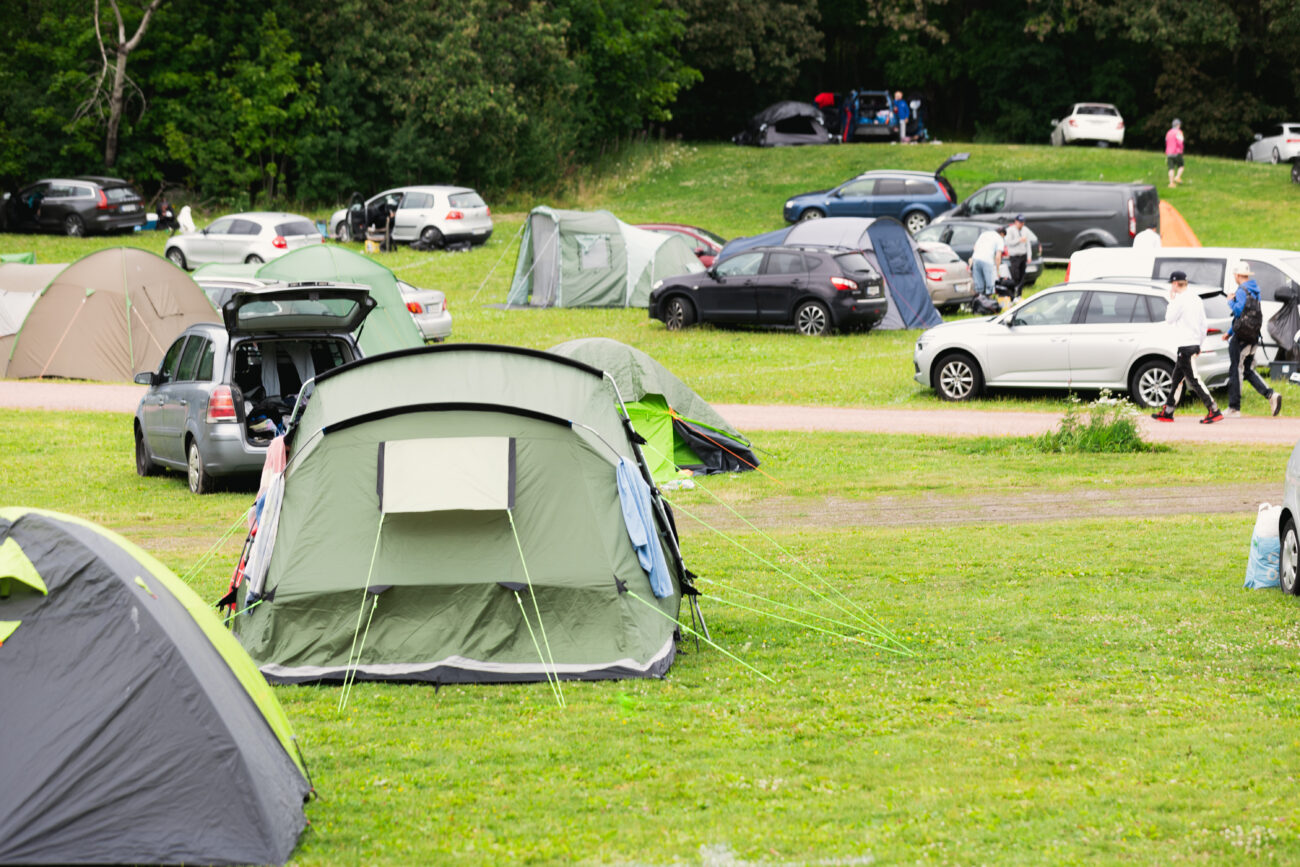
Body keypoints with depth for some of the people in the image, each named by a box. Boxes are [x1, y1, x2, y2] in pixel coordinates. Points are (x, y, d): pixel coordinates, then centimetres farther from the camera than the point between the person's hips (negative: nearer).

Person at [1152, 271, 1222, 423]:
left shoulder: (1180, 299, -14)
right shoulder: (1196, 299, 14)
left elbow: (1169, 319, -7)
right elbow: (1203, 323, 17)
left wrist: (1171, 301, 3)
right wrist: (1199, 343, 23)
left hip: (1187, 346, -10)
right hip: (1194, 344, 10)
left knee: (1194, 381, -10)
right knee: (1177, 379, 16)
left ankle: (1214, 412, -15)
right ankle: (1167, 412, 22)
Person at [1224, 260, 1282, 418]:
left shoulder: (1242, 291, -13)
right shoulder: (1255, 291, 16)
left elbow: (1239, 311, -23)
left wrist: (1230, 301, -3)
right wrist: (1230, 332, 27)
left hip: (1241, 338, -9)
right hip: (1253, 336, 9)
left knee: (1236, 371, -1)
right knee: (1248, 370, 14)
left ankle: (1234, 408, 2)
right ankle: (1271, 395, -3)